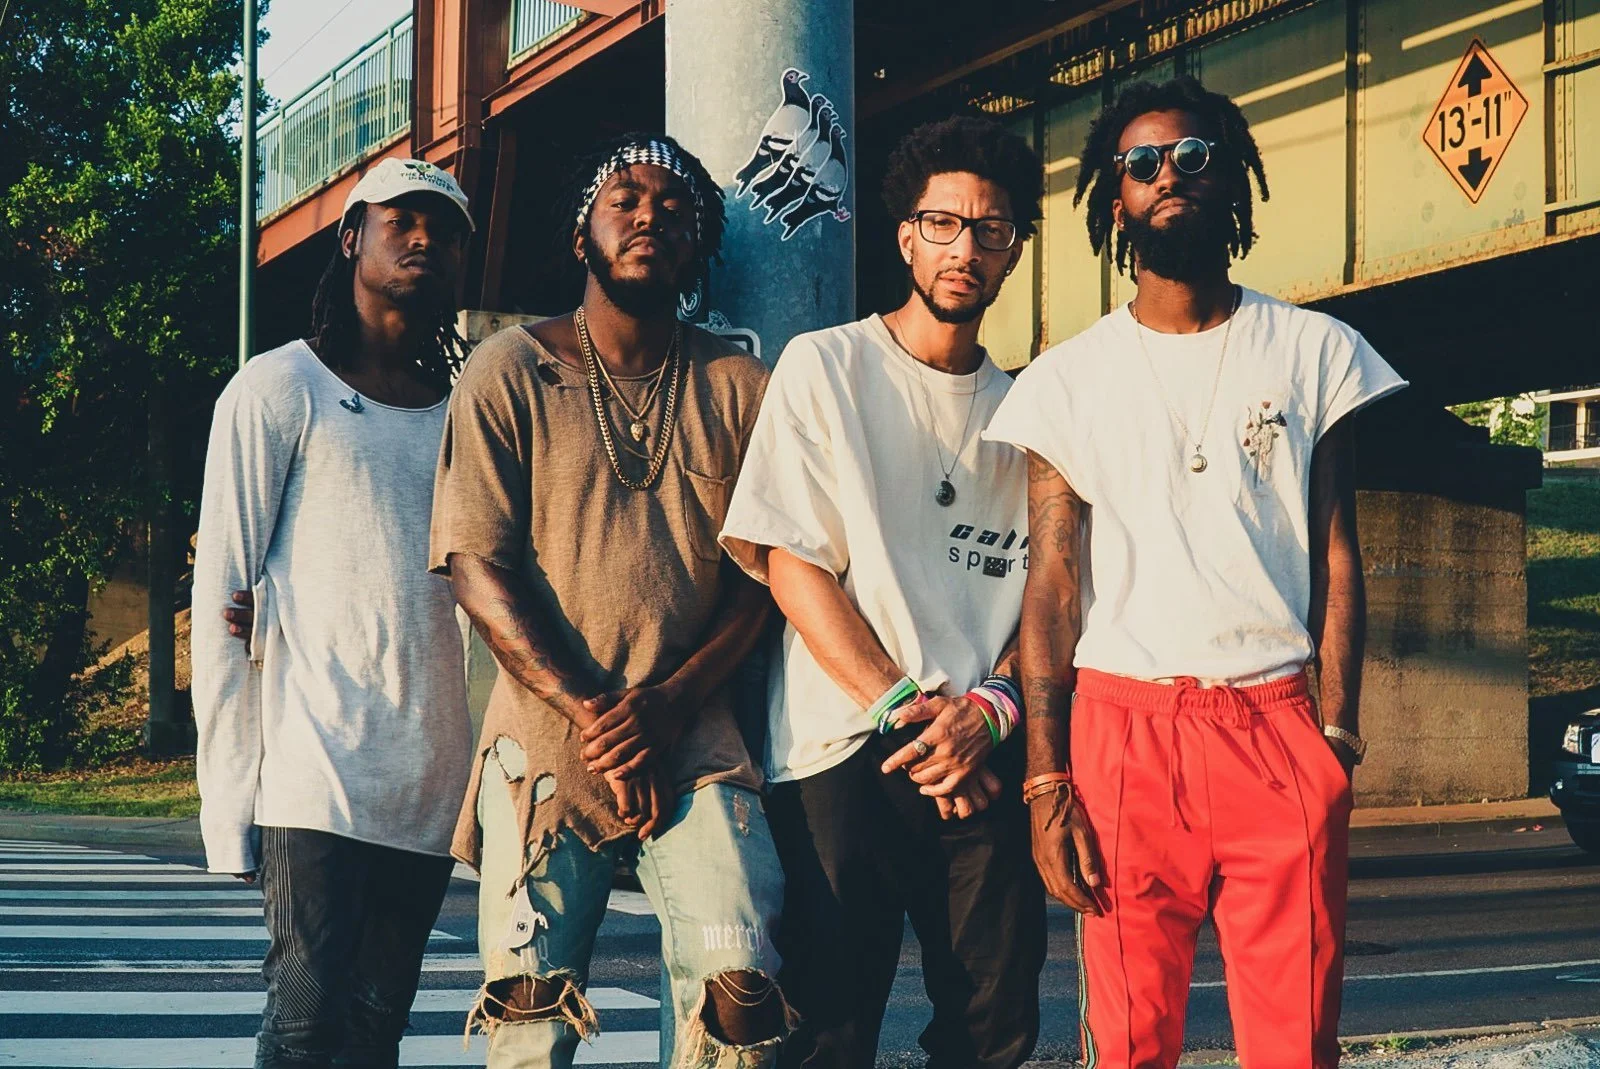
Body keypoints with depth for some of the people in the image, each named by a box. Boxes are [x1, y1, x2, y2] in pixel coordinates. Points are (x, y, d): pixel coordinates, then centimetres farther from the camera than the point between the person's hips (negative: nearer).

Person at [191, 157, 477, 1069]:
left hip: (432, 785, 5)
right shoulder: (281, 390, 3)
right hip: (315, 774, -5)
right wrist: (230, 786, -7)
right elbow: (222, 596, -1)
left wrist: (489, 779, 6)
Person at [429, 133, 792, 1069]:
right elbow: (477, 564, -2)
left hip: (697, 742, 1)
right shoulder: (510, 372, 6)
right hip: (546, 741, 0)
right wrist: (590, 712, -10)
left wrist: (669, 703, -10)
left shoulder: (739, 387, 11)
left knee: (737, 984, -18)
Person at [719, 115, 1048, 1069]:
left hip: (987, 757, 3)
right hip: (843, 751, -3)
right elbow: (790, 562, -2)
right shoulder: (826, 366, 6)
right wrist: (904, 706, -11)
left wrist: (991, 706, -8)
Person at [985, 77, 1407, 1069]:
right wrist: (1047, 781, -3)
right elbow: (1053, 584, 4)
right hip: (1124, 730, 0)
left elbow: (1336, 558, 6)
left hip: (1279, 728, 0)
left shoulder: (1314, 352, 9)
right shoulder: (1068, 380, 9)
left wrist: (1338, 734, -4)